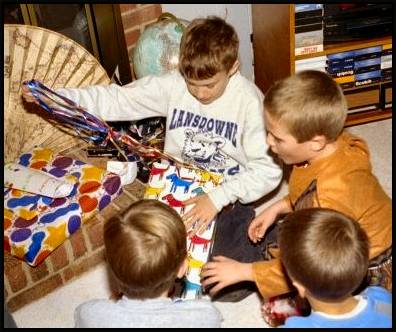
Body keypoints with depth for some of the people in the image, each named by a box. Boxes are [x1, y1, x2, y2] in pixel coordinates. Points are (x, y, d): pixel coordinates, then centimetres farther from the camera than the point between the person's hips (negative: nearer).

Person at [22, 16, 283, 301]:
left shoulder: (250, 102, -20)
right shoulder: (173, 85, -10)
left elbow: (268, 171, -20)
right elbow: (117, 100, -6)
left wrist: (218, 198, -31)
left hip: (228, 198, -3)